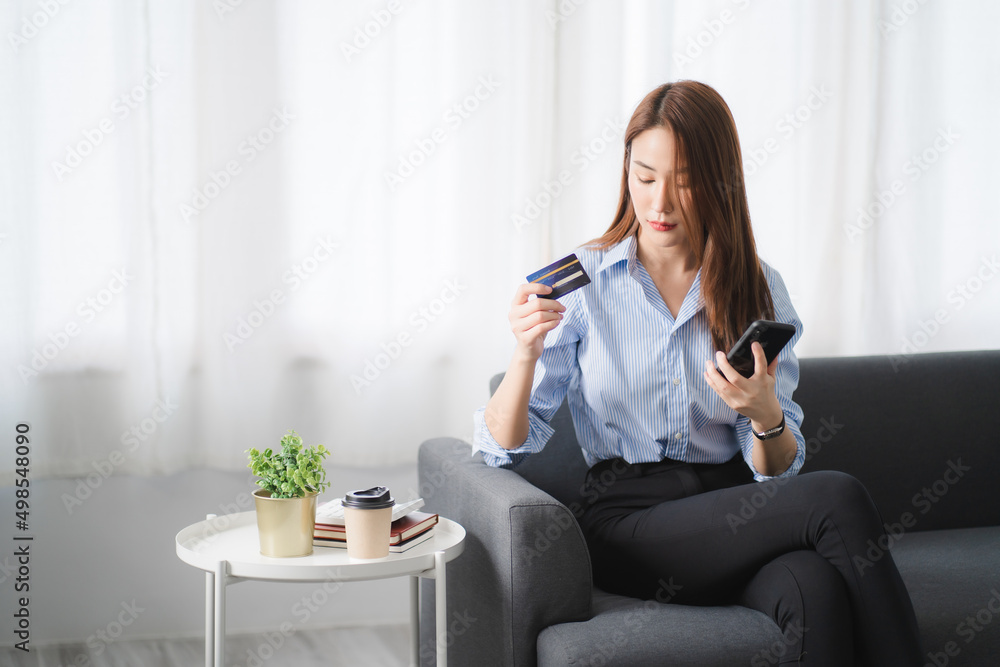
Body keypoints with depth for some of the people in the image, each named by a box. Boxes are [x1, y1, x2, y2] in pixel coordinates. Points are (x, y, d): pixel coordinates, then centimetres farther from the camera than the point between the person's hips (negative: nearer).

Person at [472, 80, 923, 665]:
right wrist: (526, 354, -20)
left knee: (815, 591, -36)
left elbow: (779, 471, 7)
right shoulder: (582, 280, 3)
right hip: (629, 519, -2)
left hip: (735, 516, 2)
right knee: (837, 497, -28)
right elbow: (506, 447, -1)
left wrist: (765, 415, -16)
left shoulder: (759, 288, 9)